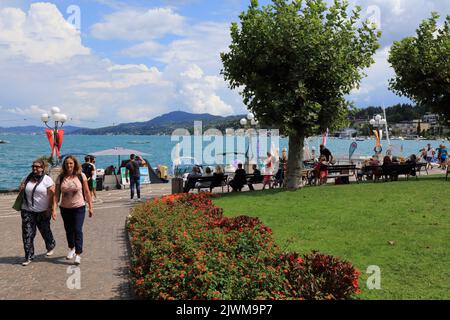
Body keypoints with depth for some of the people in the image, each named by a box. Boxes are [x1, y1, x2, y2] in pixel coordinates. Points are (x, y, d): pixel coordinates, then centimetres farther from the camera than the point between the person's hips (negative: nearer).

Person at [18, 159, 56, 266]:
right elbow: (20, 189, 20)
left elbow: (52, 195, -10)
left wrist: (50, 209, -15)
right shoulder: (27, 179, 6)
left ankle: (51, 247, 42)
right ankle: (29, 257, 5)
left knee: (45, 231, 14)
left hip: (43, 212, -3)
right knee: (27, 234, -2)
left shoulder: (47, 180, -7)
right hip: (27, 211, 3)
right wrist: (21, 188, -4)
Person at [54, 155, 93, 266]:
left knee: (78, 230, -8)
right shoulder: (60, 178, -2)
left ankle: (78, 254, -3)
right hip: (65, 208, 3)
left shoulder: (81, 176, -5)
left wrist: (90, 207, 0)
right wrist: (54, 209, -9)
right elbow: (56, 195, -2)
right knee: (69, 230, 15)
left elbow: (87, 192, -1)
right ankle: (71, 249, 38)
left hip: (79, 208, -2)